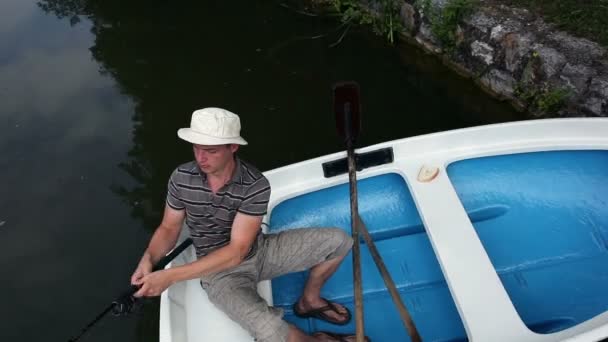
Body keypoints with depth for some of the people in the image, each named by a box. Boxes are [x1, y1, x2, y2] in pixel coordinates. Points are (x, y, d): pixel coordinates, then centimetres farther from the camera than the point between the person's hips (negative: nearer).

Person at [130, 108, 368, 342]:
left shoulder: (255, 185, -25)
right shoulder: (181, 178, -16)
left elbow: (235, 252, -27)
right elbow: (169, 228, -1)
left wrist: (170, 276, -32)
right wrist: (148, 259, -24)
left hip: (259, 252, 1)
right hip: (219, 272, -1)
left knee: (338, 241, -8)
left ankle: (309, 301, 18)